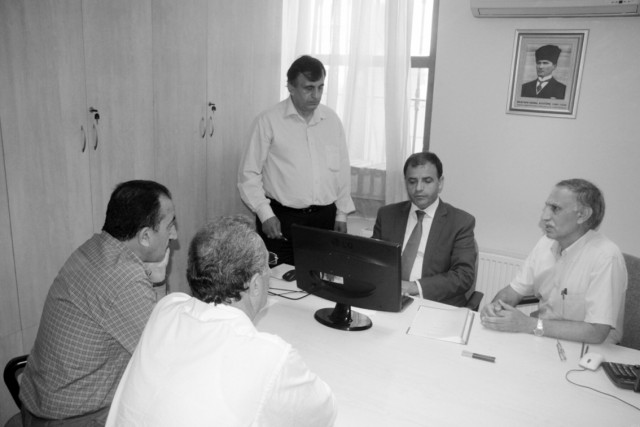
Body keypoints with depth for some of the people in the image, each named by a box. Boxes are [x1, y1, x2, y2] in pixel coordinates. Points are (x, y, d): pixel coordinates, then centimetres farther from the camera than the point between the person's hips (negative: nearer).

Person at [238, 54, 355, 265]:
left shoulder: (332, 119, 6)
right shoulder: (269, 121, -5)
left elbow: (342, 170, 12)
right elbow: (249, 174, -3)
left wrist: (341, 215, 11)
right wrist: (265, 214, -9)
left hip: (325, 217, 3)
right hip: (281, 219, -3)